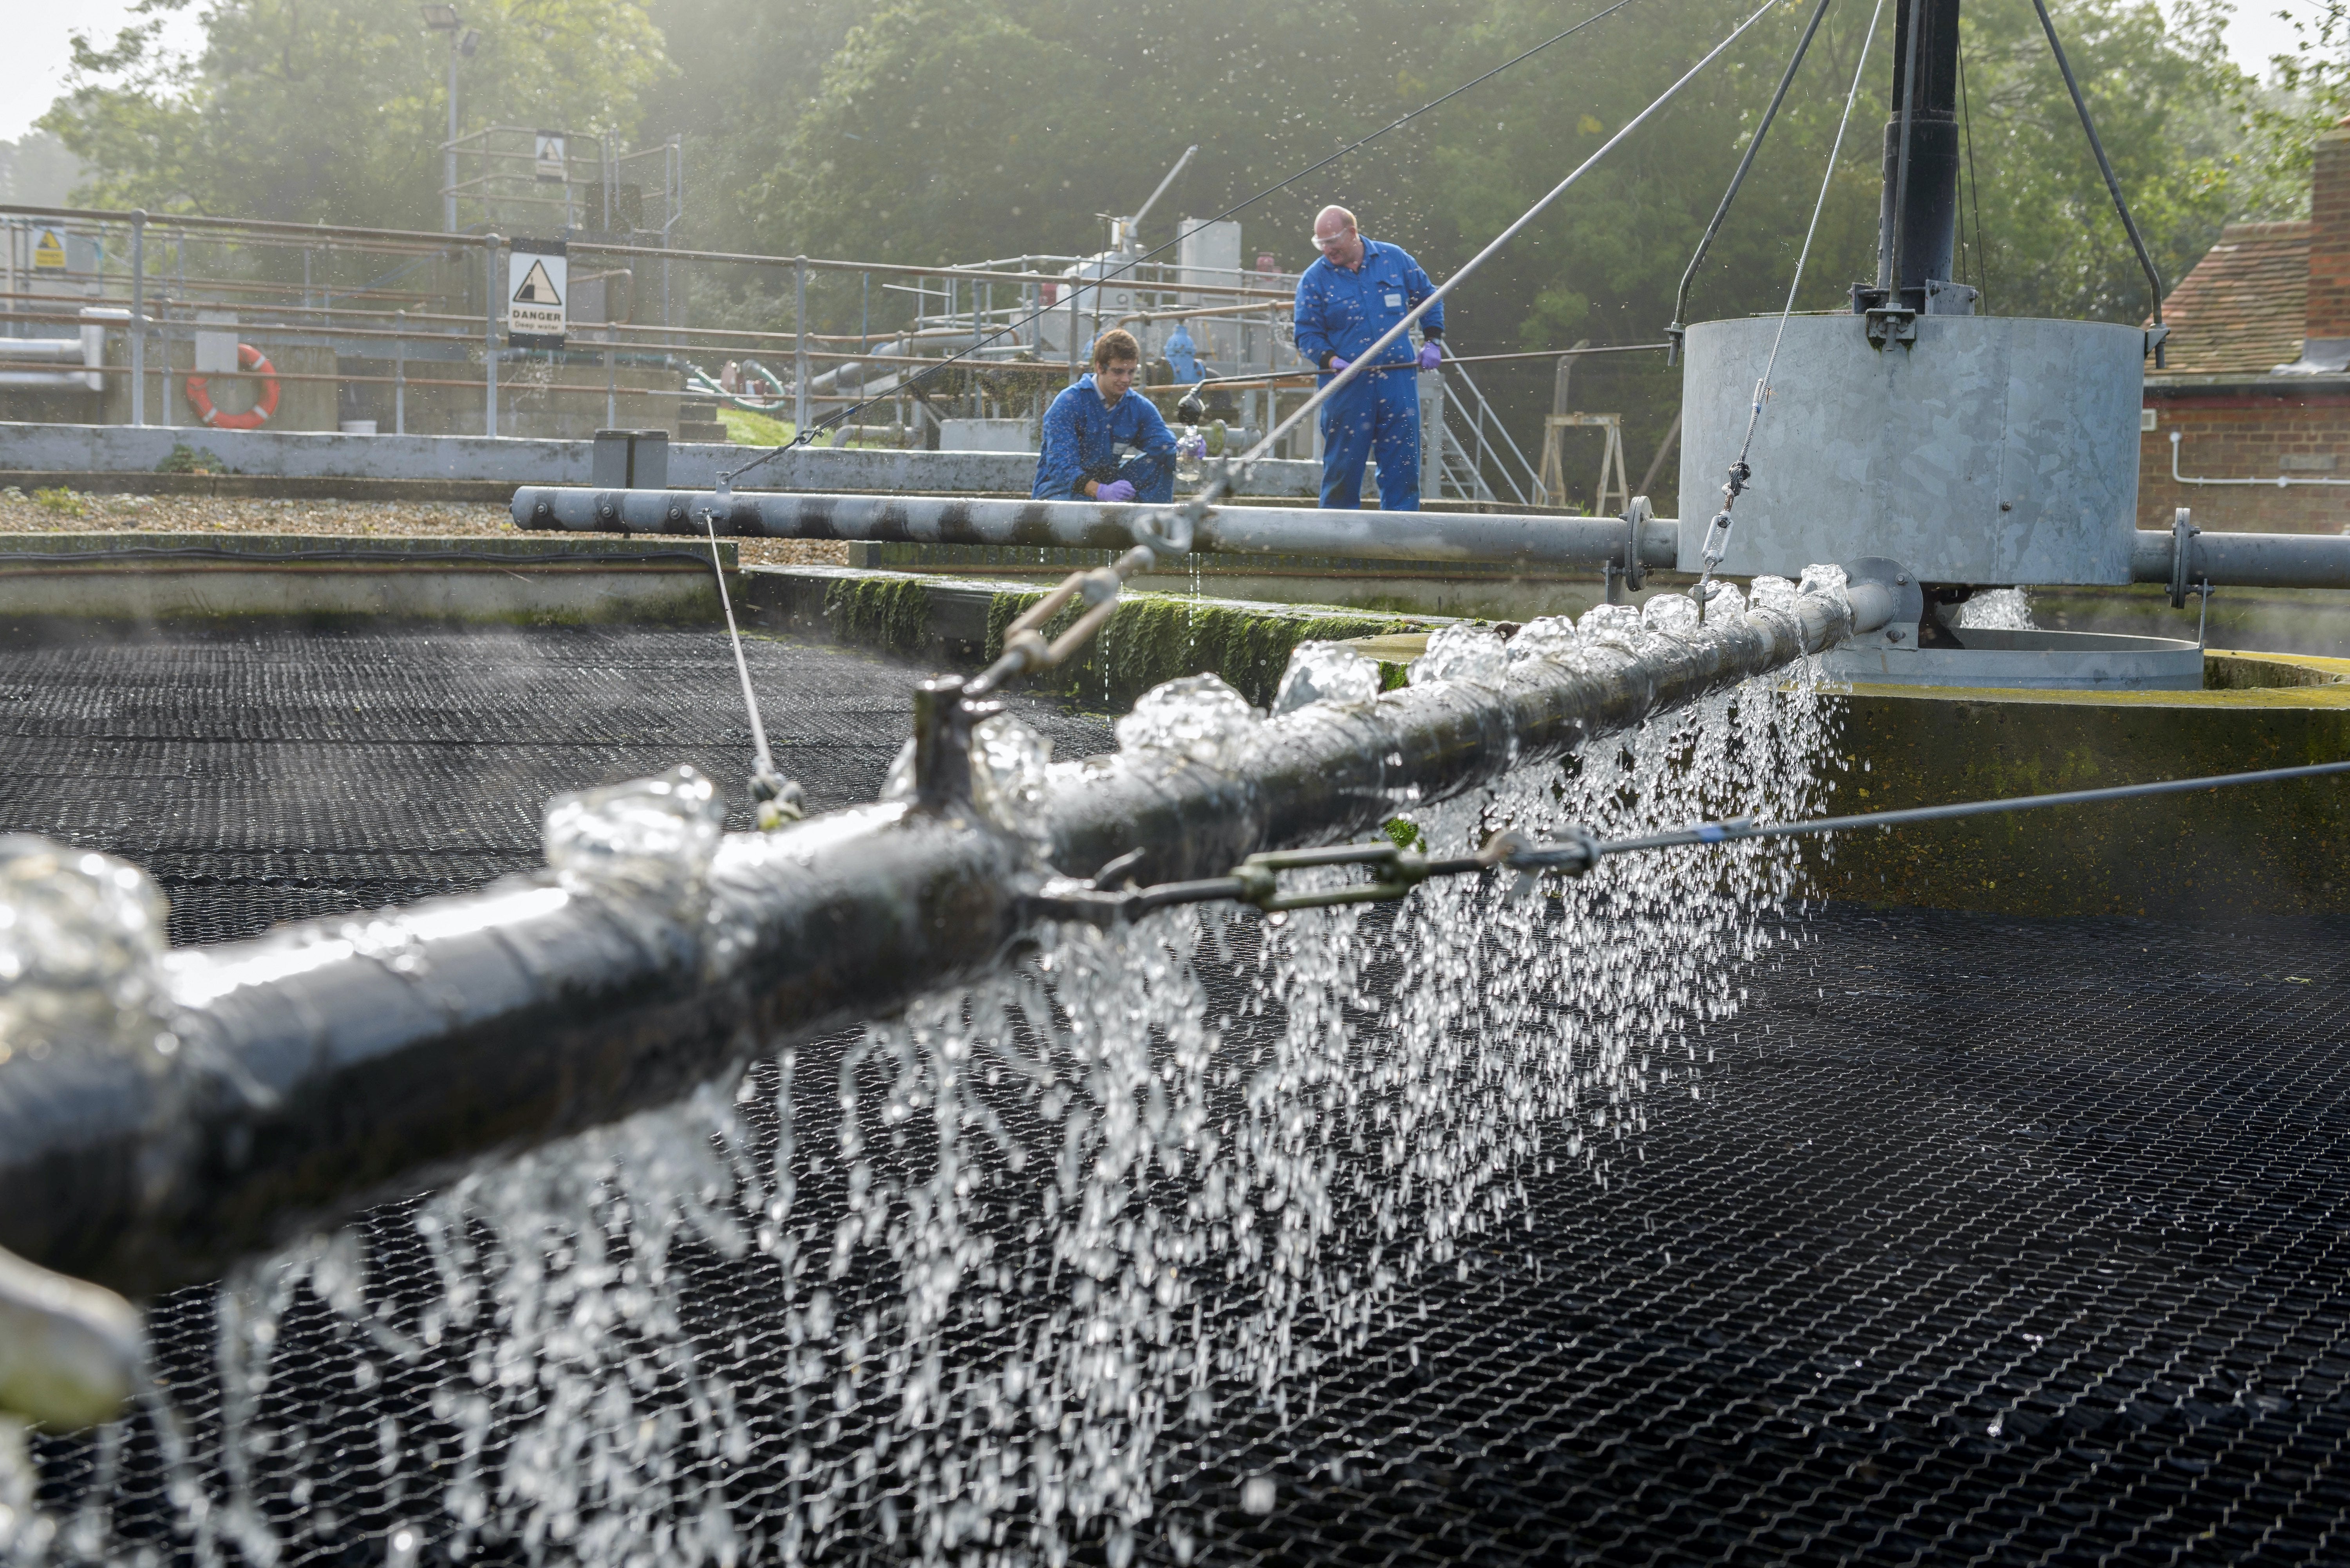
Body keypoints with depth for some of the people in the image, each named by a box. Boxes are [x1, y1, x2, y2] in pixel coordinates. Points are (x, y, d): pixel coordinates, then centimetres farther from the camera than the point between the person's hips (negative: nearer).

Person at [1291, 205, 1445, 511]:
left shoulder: (1393, 258, 6)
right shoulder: (1315, 278, 1)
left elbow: (1429, 298, 19)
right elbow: (1307, 334, 2)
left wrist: (1431, 342, 9)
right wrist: (1330, 359, -16)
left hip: (1398, 382, 1)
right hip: (1347, 386, -1)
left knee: (1403, 462, 2)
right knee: (1343, 465, 0)